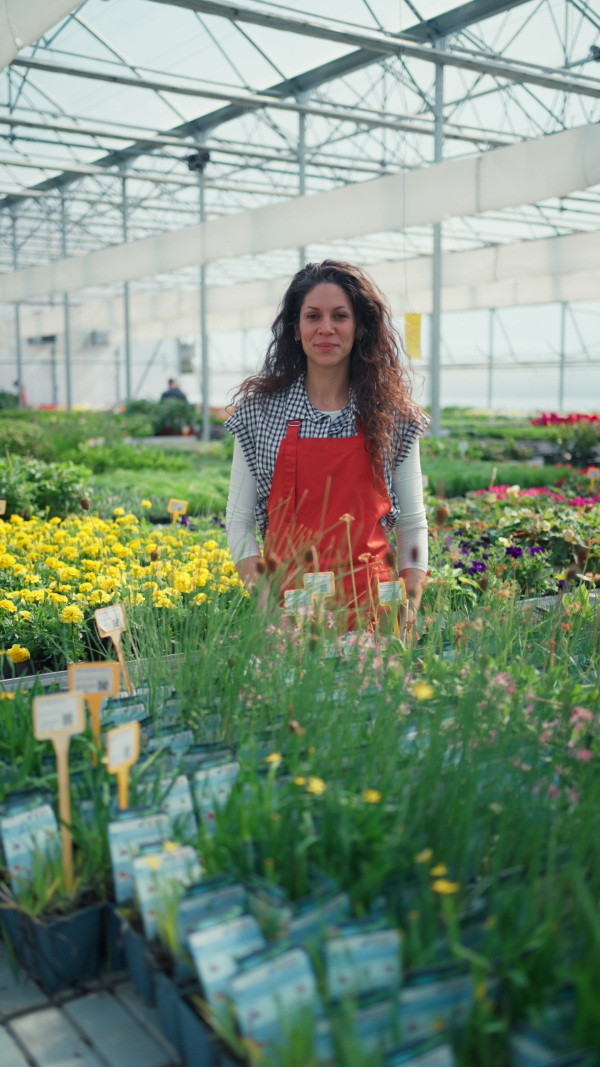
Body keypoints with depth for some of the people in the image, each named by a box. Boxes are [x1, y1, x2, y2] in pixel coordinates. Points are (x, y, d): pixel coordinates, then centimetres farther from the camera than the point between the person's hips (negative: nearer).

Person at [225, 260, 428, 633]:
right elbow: (239, 521, 3)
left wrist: (411, 610, -4)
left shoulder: (393, 415, 3)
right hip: (286, 606, 0)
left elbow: (412, 523, 7)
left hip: (372, 608, 1)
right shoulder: (259, 410, 1)